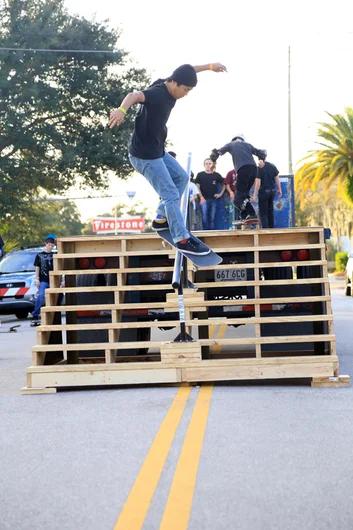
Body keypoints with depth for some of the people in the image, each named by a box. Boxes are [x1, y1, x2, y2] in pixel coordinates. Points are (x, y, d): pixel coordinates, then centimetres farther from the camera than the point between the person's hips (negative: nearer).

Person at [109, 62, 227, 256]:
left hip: (157, 151, 10)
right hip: (144, 155, -10)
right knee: (171, 194, -9)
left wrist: (209, 66, 25)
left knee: (181, 177, 23)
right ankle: (182, 239, 0)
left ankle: (161, 219, 30)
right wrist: (122, 110, -68)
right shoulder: (157, 93, -27)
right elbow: (134, 95, -48)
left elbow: (186, 72, 20)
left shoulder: (170, 87, 0)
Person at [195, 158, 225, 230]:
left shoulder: (216, 175, 7)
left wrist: (220, 194, 6)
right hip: (204, 200, -2)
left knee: (212, 218, 3)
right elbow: (197, 187, 1)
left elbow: (224, 185, 16)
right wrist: (201, 197, -8)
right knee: (205, 218, -8)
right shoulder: (200, 175, 4)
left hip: (213, 200, 2)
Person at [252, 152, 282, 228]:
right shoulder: (272, 166, 0)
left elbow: (258, 183, -17)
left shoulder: (258, 168, -15)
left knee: (263, 213, 2)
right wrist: (279, 189, 17)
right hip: (272, 191, 5)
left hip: (263, 191, -5)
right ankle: (271, 227, 28)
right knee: (270, 210, 21)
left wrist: (255, 194, -12)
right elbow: (277, 179, 5)